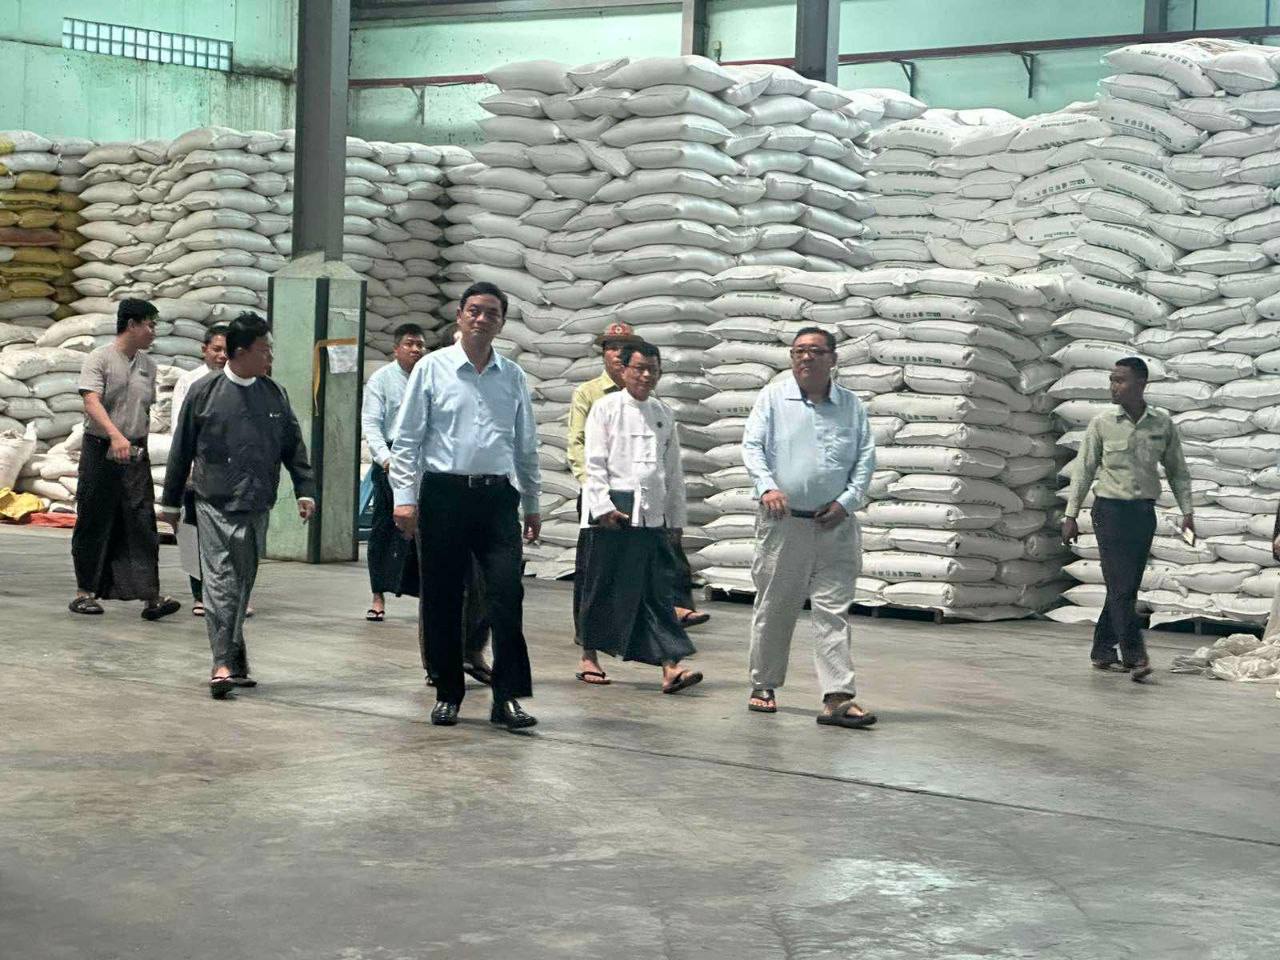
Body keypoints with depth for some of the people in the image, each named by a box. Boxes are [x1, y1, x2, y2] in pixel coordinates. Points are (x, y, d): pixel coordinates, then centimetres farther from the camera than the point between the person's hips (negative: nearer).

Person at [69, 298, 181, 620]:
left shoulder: (148, 365, 13)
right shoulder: (99, 359, -7)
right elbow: (92, 403, -20)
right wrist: (115, 436, -34)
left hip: (136, 455, 5)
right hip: (100, 450, -5)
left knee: (143, 521, -4)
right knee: (94, 521, 3)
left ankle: (150, 596, -9)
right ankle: (85, 591, 15)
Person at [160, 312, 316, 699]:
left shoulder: (274, 395, 9)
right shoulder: (204, 392, -1)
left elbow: (294, 446, 15)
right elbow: (181, 450, 5)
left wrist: (305, 491, 6)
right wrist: (171, 501, 9)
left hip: (256, 508, 4)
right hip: (215, 505, -4)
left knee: (243, 585, 10)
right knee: (220, 582, -11)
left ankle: (234, 659, 21)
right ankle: (224, 664, -14)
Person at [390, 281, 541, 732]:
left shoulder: (513, 377, 10)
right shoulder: (431, 369, 2)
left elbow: (526, 446, 17)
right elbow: (407, 439, 1)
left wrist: (532, 505, 17)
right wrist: (404, 498, -7)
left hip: (498, 496, 2)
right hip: (444, 493, -2)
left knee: (507, 594, -8)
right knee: (441, 598, 4)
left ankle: (508, 696, -3)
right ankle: (447, 694, 16)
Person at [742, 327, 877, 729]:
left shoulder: (852, 406, 11)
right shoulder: (773, 398, 6)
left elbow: (865, 458, 9)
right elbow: (752, 446, -3)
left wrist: (847, 501, -5)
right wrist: (767, 486, -20)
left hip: (835, 526, 1)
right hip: (782, 523, -1)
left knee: (834, 611, -4)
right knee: (774, 608, 7)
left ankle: (838, 697, -8)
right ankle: (763, 687, 20)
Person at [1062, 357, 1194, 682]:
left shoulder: (1163, 424, 3)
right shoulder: (1102, 424, -2)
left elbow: (1177, 471, 12)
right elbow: (1084, 470, 3)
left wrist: (1187, 511, 6)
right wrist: (1071, 515, 0)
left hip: (1144, 512, 3)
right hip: (1110, 509, -3)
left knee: (1128, 586, 7)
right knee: (1120, 585, -11)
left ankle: (1103, 650, 19)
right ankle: (1134, 656, -15)